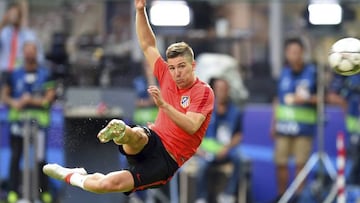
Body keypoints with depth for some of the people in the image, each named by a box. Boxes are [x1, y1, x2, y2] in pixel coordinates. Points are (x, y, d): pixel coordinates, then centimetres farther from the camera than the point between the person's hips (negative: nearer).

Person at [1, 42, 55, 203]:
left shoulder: (45, 74, 4)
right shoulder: (15, 74, 10)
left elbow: (49, 98, -1)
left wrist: (31, 100, -10)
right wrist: (13, 102, -6)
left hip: (38, 121, -2)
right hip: (18, 119, 2)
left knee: (40, 158, -4)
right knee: (15, 156, 0)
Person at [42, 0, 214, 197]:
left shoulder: (203, 91, -6)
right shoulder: (168, 77, 12)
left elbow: (191, 127, -22)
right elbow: (148, 45, 18)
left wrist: (163, 104, -33)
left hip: (167, 160, -4)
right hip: (152, 141, 4)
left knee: (112, 183, -23)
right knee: (138, 135, -40)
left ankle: (71, 177, -6)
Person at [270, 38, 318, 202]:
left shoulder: (312, 73, -2)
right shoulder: (284, 73, 10)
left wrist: (306, 99, -17)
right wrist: (274, 124, 16)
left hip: (304, 127, -3)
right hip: (284, 126, 4)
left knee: (301, 164, -2)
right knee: (280, 162, 4)